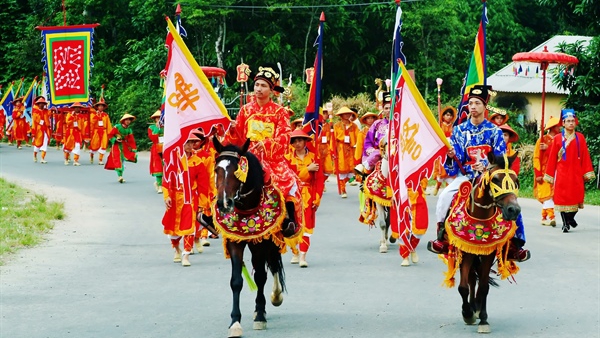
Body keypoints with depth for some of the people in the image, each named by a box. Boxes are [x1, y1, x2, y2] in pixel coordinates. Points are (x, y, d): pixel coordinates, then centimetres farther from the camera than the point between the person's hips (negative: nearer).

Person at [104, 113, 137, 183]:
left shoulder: (129, 130, 1)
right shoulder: (117, 127, -10)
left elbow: (131, 140, 1)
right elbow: (110, 135, -4)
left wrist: (134, 150, -3)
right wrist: (115, 139, -22)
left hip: (124, 147, 4)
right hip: (116, 146, -4)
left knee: (122, 161, 7)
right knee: (118, 161, -13)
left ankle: (121, 176, 18)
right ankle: (120, 176, -16)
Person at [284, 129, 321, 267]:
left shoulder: (313, 157, 3)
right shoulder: (288, 158, 4)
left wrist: (317, 198, -5)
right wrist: (307, 169, -12)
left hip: (307, 196, -1)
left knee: (306, 224, -8)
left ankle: (303, 256, -10)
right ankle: (295, 253, 21)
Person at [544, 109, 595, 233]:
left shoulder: (580, 137, 5)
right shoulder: (557, 138, 0)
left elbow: (585, 156, 4)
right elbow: (552, 158, 3)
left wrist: (587, 173, 0)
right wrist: (550, 175, 2)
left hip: (576, 174, 1)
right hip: (562, 174, -1)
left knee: (576, 197, 1)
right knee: (562, 198, -2)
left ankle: (571, 217, 27)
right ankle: (565, 223, 7)